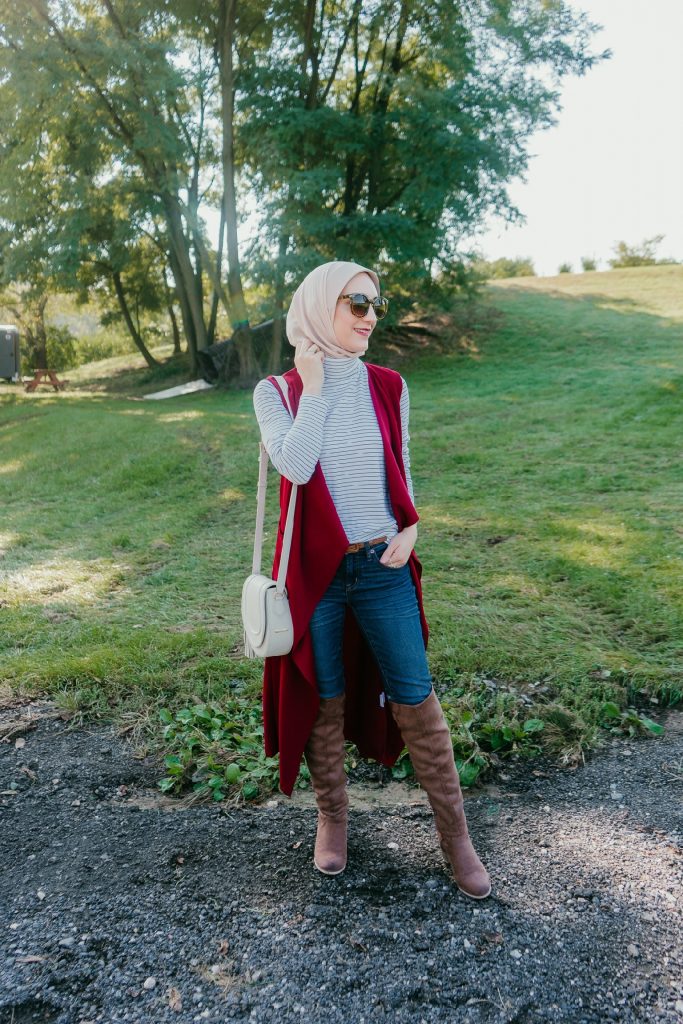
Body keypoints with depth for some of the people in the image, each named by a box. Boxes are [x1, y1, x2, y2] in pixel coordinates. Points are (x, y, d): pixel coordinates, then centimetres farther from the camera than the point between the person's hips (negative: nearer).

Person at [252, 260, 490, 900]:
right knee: (323, 701, 13)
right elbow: (295, 466, -20)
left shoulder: (387, 387, 3)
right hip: (315, 569, -1)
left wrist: (409, 526, -5)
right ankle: (332, 818, 36)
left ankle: (454, 834, 23)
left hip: (383, 566, 2)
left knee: (415, 700, 6)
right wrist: (312, 386, -15)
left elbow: (401, 468, 11)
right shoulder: (277, 392, -4)